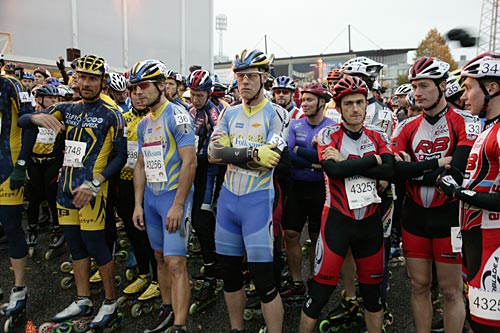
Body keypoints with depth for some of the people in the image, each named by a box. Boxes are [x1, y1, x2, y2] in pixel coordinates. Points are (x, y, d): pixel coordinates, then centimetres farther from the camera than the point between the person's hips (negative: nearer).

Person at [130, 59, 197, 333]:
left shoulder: (177, 116, -11)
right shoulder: (143, 124, 13)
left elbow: (190, 162, -18)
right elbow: (141, 166, 16)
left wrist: (178, 205, -20)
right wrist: (138, 205, 9)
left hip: (175, 196, -7)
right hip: (150, 197, 8)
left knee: (175, 263, -9)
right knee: (160, 258, 15)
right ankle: (166, 309, 30)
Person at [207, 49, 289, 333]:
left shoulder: (277, 114, -5)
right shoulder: (230, 114, 10)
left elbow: (271, 159, -18)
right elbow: (213, 153, -3)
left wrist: (232, 153, -13)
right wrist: (252, 154, -15)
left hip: (258, 199, -5)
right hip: (228, 196, 6)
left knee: (263, 276, -3)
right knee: (229, 271, 15)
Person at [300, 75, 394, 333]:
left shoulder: (376, 137, 7)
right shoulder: (328, 135, -4)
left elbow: (389, 170, -12)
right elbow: (334, 170, -22)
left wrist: (346, 162, -17)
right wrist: (374, 159, -13)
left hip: (370, 222, 4)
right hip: (338, 221, -4)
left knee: (373, 291, 16)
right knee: (320, 291, -1)